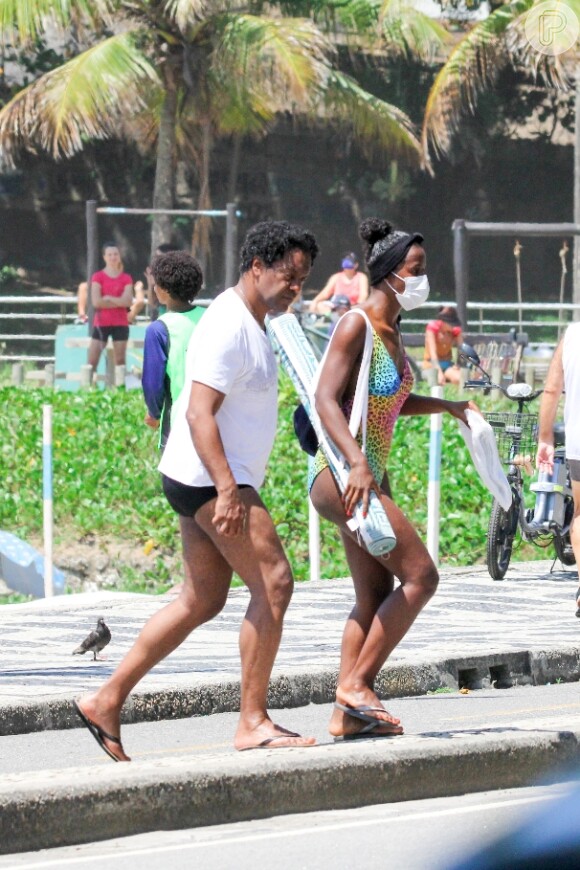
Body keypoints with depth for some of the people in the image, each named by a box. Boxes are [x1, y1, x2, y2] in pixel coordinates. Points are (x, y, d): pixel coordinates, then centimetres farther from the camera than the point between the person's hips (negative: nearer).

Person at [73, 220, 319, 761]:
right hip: (209, 477, -11)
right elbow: (199, 413, -24)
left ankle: (107, 701, 14)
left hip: (216, 481, 11)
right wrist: (227, 490, -31)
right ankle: (253, 722, -9)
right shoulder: (229, 327, -16)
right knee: (273, 583, -12)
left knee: (202, 600, 12)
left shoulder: (250, 324, 17)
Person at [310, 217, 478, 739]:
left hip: (371, 476, 10)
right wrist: (357, 463, -32)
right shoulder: (356, 325, -13)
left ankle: (347, 714, 10)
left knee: (376, 598, 9)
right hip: (341, 474, -10)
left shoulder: (392, 332, 14)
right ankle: (356, 684, -6)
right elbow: (326, 398, -22)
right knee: (420, 576, -11)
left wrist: (446, 406, 17)